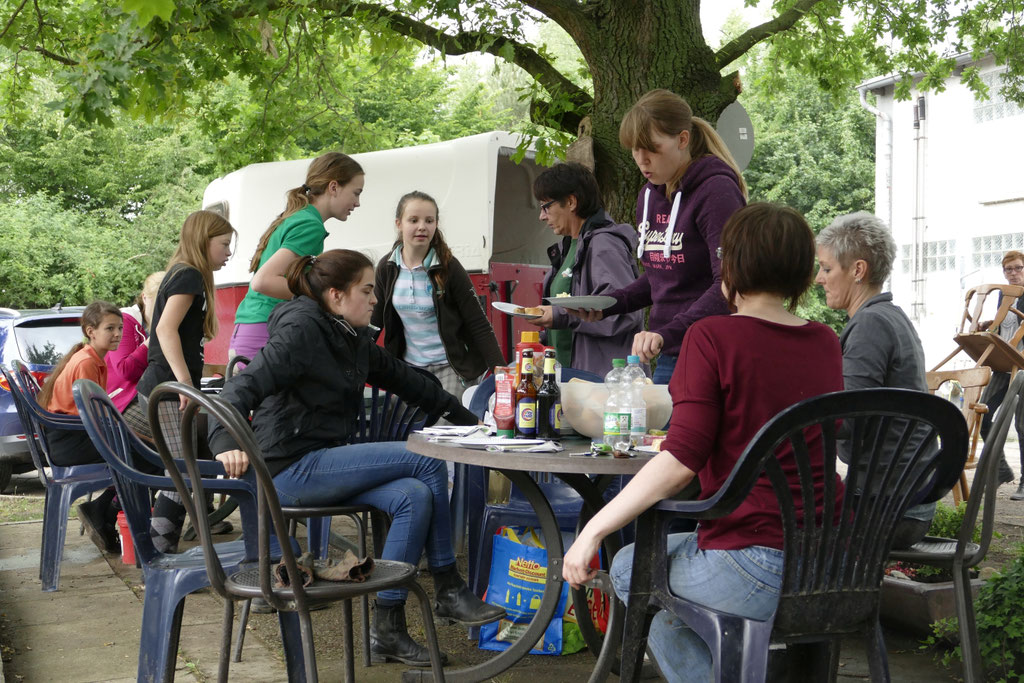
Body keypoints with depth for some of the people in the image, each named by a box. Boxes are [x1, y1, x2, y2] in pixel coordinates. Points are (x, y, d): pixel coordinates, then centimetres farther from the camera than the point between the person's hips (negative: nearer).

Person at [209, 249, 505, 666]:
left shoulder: (354, 339, 13)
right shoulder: (302, 331, -13)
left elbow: (405, 380, 21)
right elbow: (244, 387, -22)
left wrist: (466, 419, 22)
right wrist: (226, 443, -40)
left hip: (322, 466, 8)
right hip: (292, 469, -8)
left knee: (414, 497, -16)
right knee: (426, 463, -16)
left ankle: (387, 627, -9)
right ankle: (449, 592, -6)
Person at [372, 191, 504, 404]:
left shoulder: (448, 268, -10)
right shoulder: (387, 268, 0)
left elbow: (479, 325, -10)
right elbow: (374, 321, 9)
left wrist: (501, 371, -17)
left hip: (451, 368, -3)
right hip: (409, 367, 4)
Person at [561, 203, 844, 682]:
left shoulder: (712, 337, -10)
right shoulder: (825, 343, 8)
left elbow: (681, 460, -19)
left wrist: (593, 531, -14)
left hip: (757, 565, -7)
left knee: (630, 570, 20)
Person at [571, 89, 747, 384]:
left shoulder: (716, 191, -12)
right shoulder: (649, 196, 13)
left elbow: (729, 285, -22)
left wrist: (668, 332, -31)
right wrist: (605, 305, 8)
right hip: (667, 359, 8)